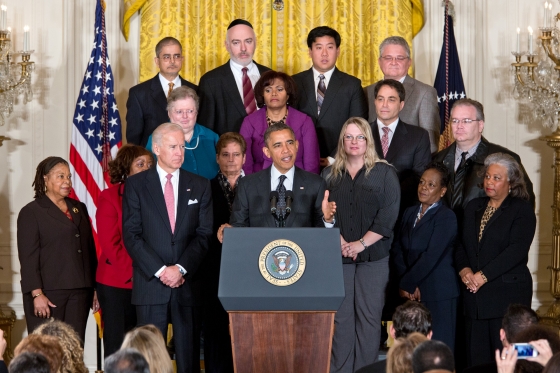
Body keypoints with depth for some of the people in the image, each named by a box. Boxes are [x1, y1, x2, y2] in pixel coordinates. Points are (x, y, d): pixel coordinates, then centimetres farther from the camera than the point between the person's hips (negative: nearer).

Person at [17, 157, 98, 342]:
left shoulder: (79, 208, 18)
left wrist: (94, 287, 13)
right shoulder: (31, 212, 1)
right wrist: (37, 294, -16)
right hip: (48, 292, -5)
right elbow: (28, 257, -7)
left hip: (79, 292, 5)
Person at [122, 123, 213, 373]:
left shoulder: (200, 186, 10)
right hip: (150, 284, -2)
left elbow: (204, 234, 4)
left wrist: (181, 268, -10)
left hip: (188, 284, 2)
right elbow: (131, 235, -2)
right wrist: (160, 270, -11)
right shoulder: (136, 184, 4)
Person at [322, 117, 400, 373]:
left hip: (373, 255, -2)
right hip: (337, 256, 2)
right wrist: (339, 242, -11)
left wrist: (362, 243, -12)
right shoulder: (330, 175, 11)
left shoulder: (384, 173, 3)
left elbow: (388, 215, -5)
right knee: (341, 315, 0)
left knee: (369, 314, -1)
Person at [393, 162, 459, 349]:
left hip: (438, 294, -6)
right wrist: (407, 283, -5)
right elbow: (398, 248, 8)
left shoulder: (446, 218, -7)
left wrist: (406, 284, -10)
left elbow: (431, 256, -14)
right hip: (412, 292, 6)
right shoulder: (410, 213, 16)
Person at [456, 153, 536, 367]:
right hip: (475, 296, 5)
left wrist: (483, 275, -17)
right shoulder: (473, 208, 18)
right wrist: (464, 269, -6)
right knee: (476, 359, 2)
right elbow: (460, 245, 15)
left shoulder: (522, 210, -1)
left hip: (507, 295, -5)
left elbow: (517, 249, -13)